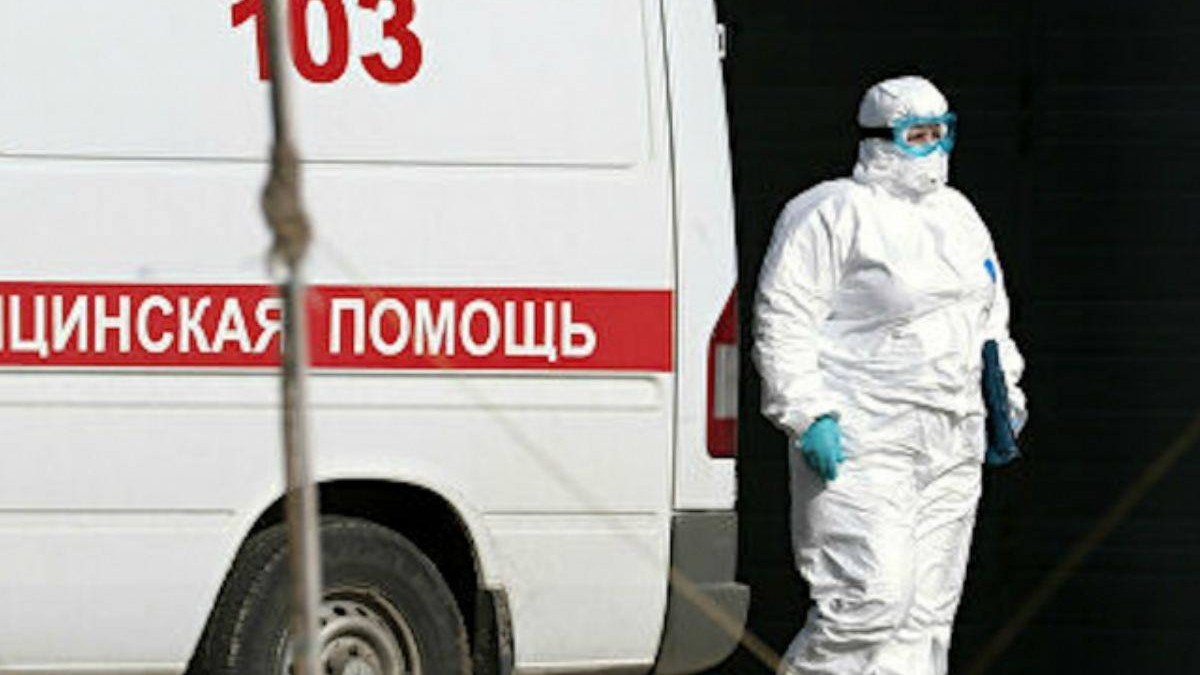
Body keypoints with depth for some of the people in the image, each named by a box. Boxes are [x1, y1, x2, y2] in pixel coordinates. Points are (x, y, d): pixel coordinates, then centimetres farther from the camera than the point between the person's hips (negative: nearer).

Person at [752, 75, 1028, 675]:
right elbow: (782, 320, -11)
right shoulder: (833, 215, -6)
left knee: (927, 609, 5)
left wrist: (1004, 392, 19)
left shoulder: (958, 216, 19)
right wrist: (808, 414, -18)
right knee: (871, 598, -18)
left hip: (950, 445, 8)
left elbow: (991, 314, 31)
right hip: (860, 444, -8)